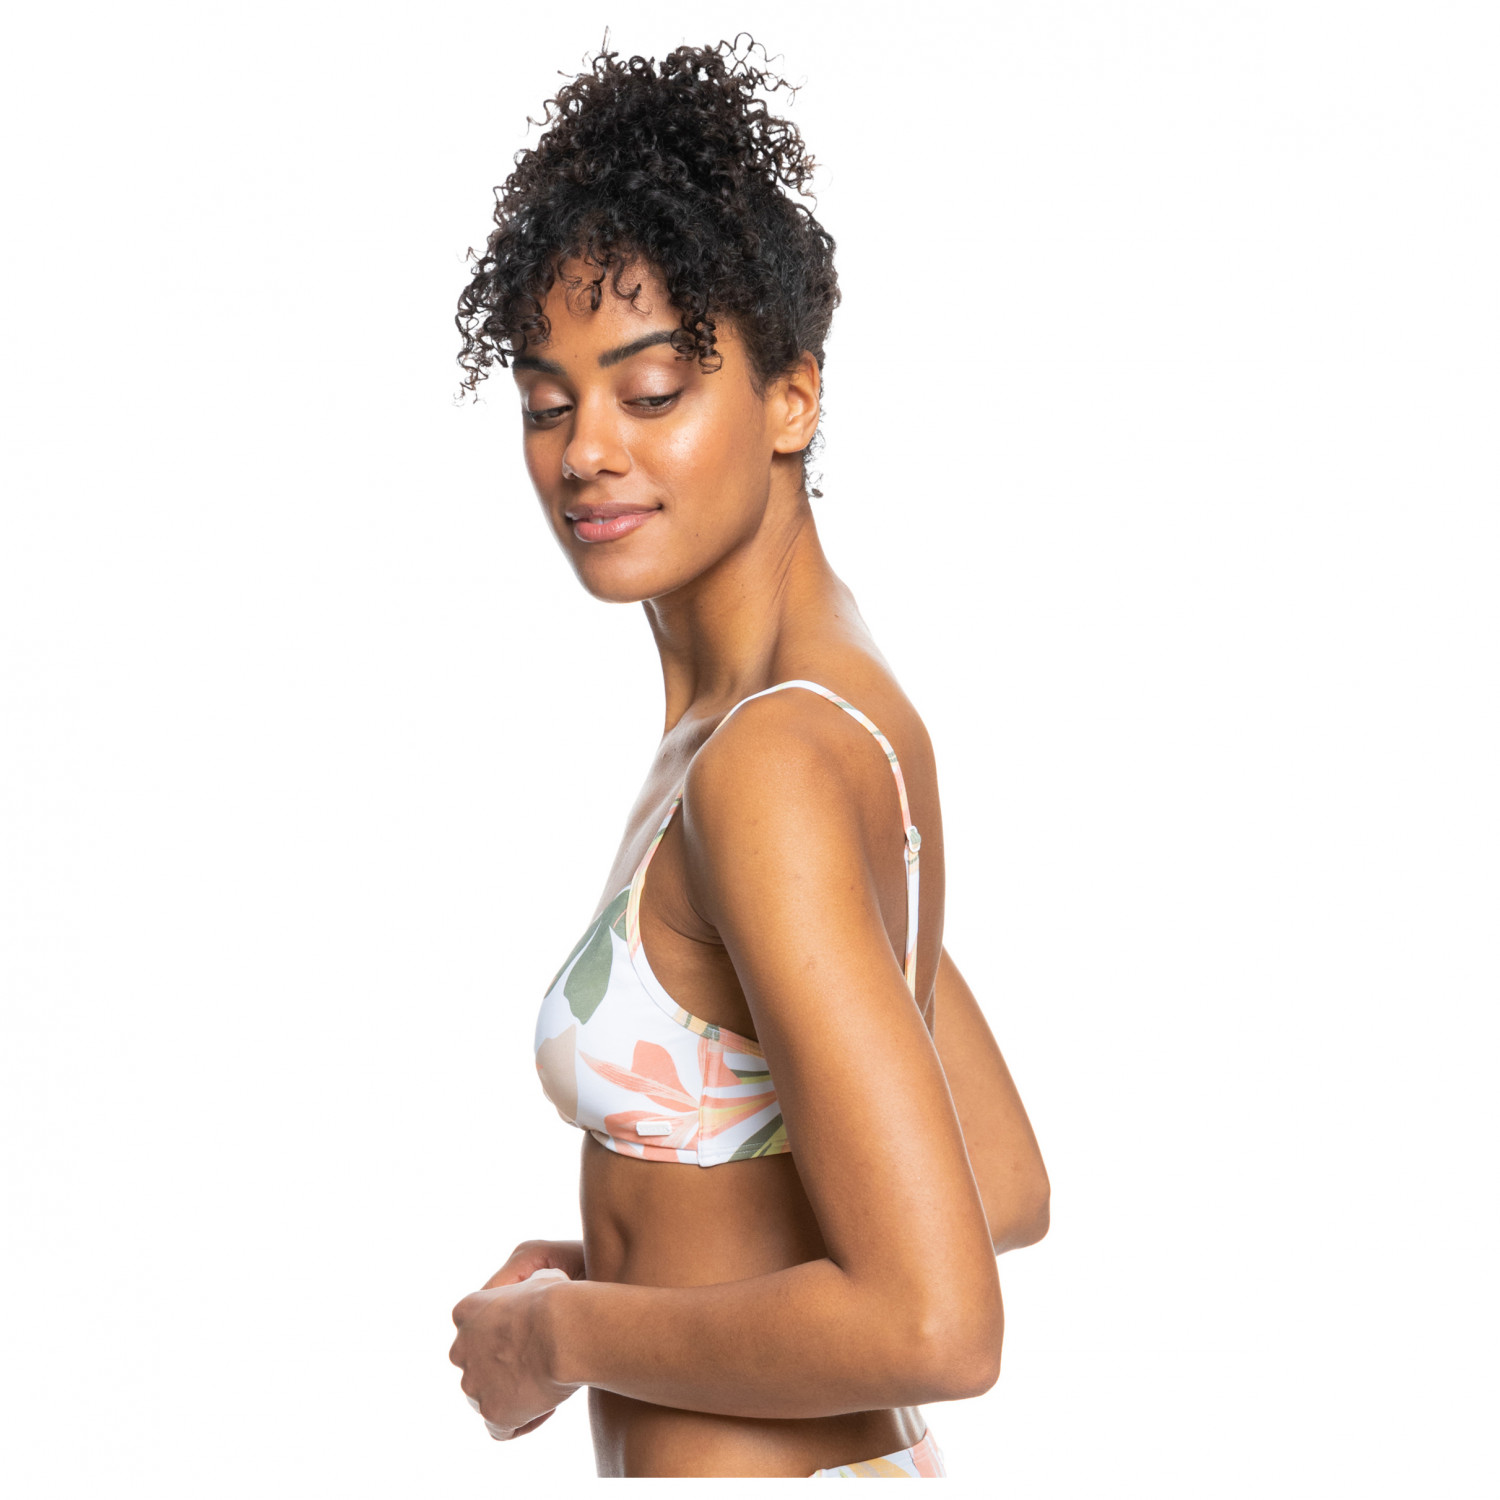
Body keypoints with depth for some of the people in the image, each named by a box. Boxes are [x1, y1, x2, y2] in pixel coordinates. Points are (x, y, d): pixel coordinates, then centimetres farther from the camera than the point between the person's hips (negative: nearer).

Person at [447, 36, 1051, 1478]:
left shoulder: (767, 763, -23)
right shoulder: (852, 711, 3)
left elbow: (932, 1325, -29)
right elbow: (1005, 1192, 12)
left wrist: (566, 1333, -16)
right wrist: (643, 1261, 7)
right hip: (865, 1470, 8)